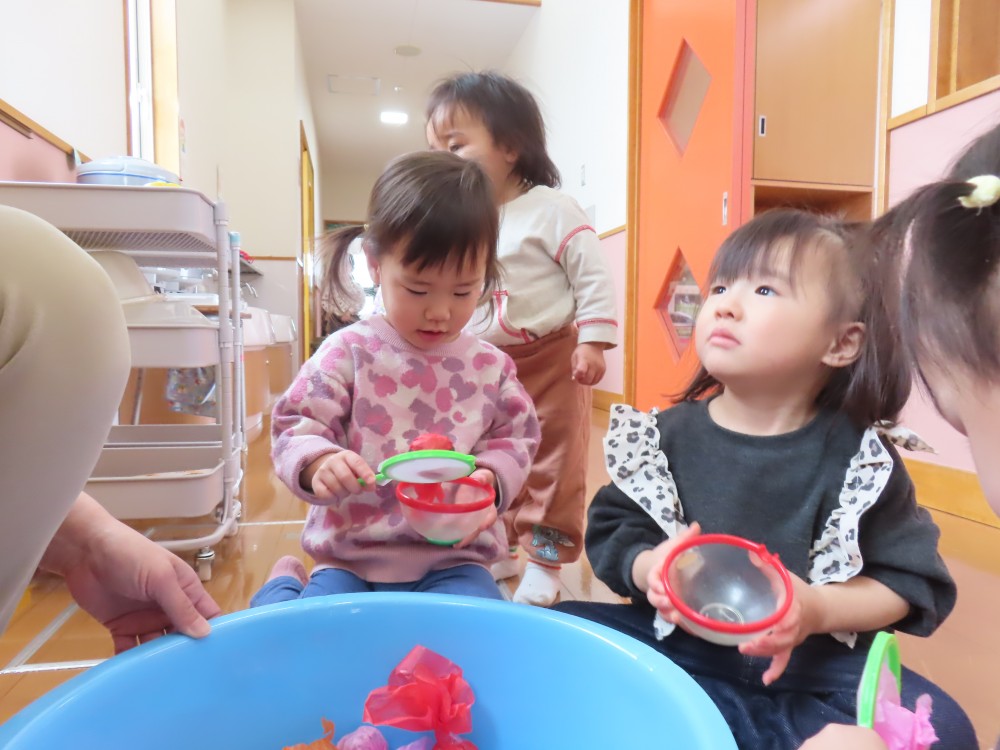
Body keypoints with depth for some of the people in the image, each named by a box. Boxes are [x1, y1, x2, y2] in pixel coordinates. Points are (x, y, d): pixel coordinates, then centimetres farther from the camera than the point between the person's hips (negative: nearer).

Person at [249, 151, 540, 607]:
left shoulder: (491, 366, 2)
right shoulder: (349, 351, -6)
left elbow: (515, 439, 7)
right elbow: (296, 428, -6)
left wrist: (490, 478, -15)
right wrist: (319, 465, -29)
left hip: (452, 559, 3)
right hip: (352, 557, -2)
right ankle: (285, 584, 17)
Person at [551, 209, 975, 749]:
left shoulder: (858, 456, -8)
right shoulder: (667, 435, -4)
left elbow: (910, 582, -2)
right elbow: (611, 533, 0)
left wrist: (816, 610, -20)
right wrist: (650, 569, -22)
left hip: (813, 665, 0)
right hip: (679, 643, 1)